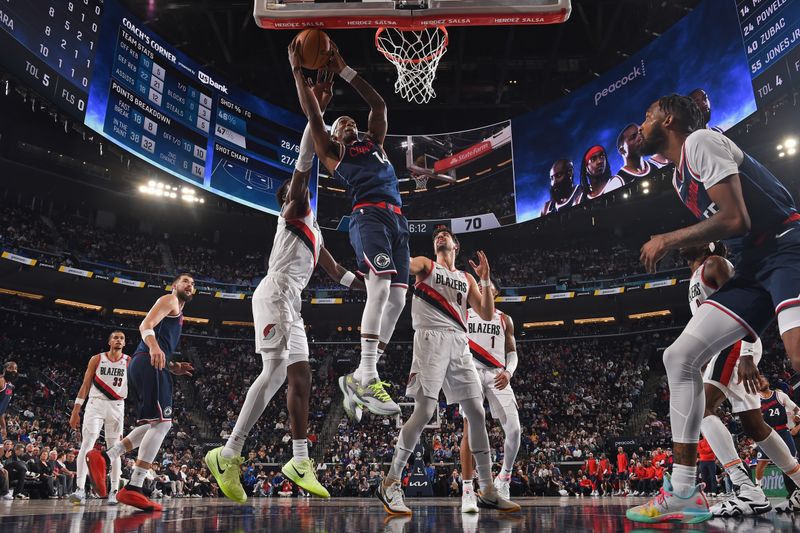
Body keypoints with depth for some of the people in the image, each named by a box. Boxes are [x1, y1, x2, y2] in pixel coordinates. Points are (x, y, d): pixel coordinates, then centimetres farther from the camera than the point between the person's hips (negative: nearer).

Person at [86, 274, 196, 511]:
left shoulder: (177, 313, 32)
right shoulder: (169, 299, 4)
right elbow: (145, 325, -14)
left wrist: (173, 367, 20)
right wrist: (153, 346, -33)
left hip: (145, 365, 10)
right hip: (149, 363, -10)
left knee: (154, 424, 14)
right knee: (162, 422, -15)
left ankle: (103, 458, 5)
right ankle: (133, 489, -18)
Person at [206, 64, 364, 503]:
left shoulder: (312, 229, 30)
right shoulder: (294, 211, 6)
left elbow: (337, 272, 33)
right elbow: (303, 164, -8)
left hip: (290, 301, 10)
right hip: (276, 293, -10)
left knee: (299, 374, 3)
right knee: (276, 371, -20)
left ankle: (300, 460, 4)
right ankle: (228, 454, -18)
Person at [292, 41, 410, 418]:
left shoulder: (374, 143, 34)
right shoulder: (331, 153, 21)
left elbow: (378, 104, 32)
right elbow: (311, 112, 16)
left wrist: (343, 70, 32)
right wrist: (298, 70, 22)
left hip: (397, 219, 6)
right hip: (369, 215, -6)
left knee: (397, 298, -4)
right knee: (380, 287, -26)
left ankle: (357, 379, 1)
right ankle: (367, 378, -26)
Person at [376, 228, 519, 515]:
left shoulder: (467, 278, 24)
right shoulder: (425, 264, 12)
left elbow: (487, 314, 16)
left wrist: (485, 279, 7)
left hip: (460, 345, 5)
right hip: (432, 339, -5)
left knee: (477, 413, 1)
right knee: (424, 411, -16)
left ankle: (488, 491, 10)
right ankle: (390, 483, -4)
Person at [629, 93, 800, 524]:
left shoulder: (701, 140, -8)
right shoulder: (680, 176, 19)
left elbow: (736, 219, -18)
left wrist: (668, 240, -10)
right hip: (752, 266, 9)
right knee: (680, 357, 1)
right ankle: (683, 493, 3)